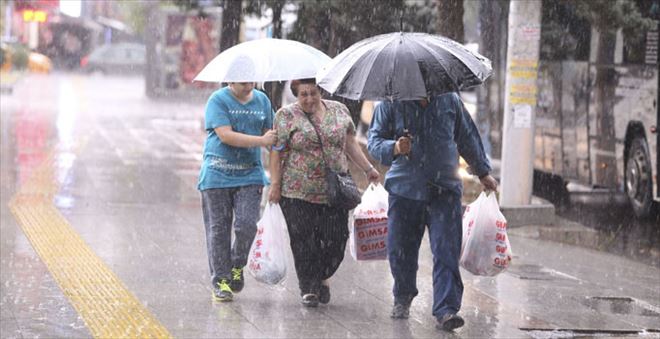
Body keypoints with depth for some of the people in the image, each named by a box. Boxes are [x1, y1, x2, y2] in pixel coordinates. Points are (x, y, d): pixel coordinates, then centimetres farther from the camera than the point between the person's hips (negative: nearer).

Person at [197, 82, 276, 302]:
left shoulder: (262, 100, 11)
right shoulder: (218, 100, -5)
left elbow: (271, 134, 18)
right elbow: (225, 135, -15)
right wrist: (261, 141, -16)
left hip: (250, 176, 3)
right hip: (217, 176, -3)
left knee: (247, 225, -10)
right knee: (218, 230, 0)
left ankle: (237, 267, 15)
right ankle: (221, 280, 9)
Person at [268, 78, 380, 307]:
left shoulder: (338, 111, 9)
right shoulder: (287, 116, 0)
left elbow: (350, 144, 16)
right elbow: (277, 152, -2)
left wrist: (368, 168, 10)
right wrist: (275, 185, -7)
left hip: (334, 191, 2)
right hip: (298, 192, -2)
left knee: (336, 239, -1)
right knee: (304, 241, -3)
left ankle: (323, 277, 23)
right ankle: (308, 288, 9)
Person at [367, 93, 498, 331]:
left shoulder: (450, 100, 7)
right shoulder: (391, 103, 1)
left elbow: (467, 138, 19)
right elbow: (374, 141, 0)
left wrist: (483, 173, 27)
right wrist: (394, 148, -22)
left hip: (445, 189, 0)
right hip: (404, 188, 0)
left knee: (446, 251, -11)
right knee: (400, 249, 7)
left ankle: (446, 310, -15)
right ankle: (403, 297, 34)